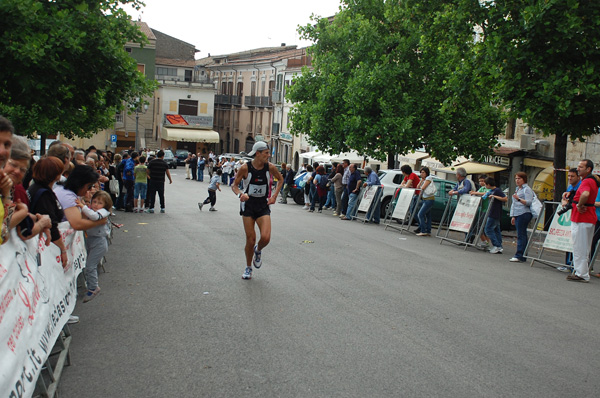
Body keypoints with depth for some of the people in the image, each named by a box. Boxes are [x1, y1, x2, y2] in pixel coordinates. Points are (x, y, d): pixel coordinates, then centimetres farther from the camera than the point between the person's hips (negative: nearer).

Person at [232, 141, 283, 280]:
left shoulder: (270, 167, -6)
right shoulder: (245, 168, -12)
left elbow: (280, 180, 13)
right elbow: (234, 185, -2)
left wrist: (274, 196, 2)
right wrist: (240, 194, -23)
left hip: (263, 205, 1)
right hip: (248, 205, -1)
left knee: (266, 237, -16)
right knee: (250, 240, 0)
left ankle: (258, 250, 20)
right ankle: (248, 268, 23)